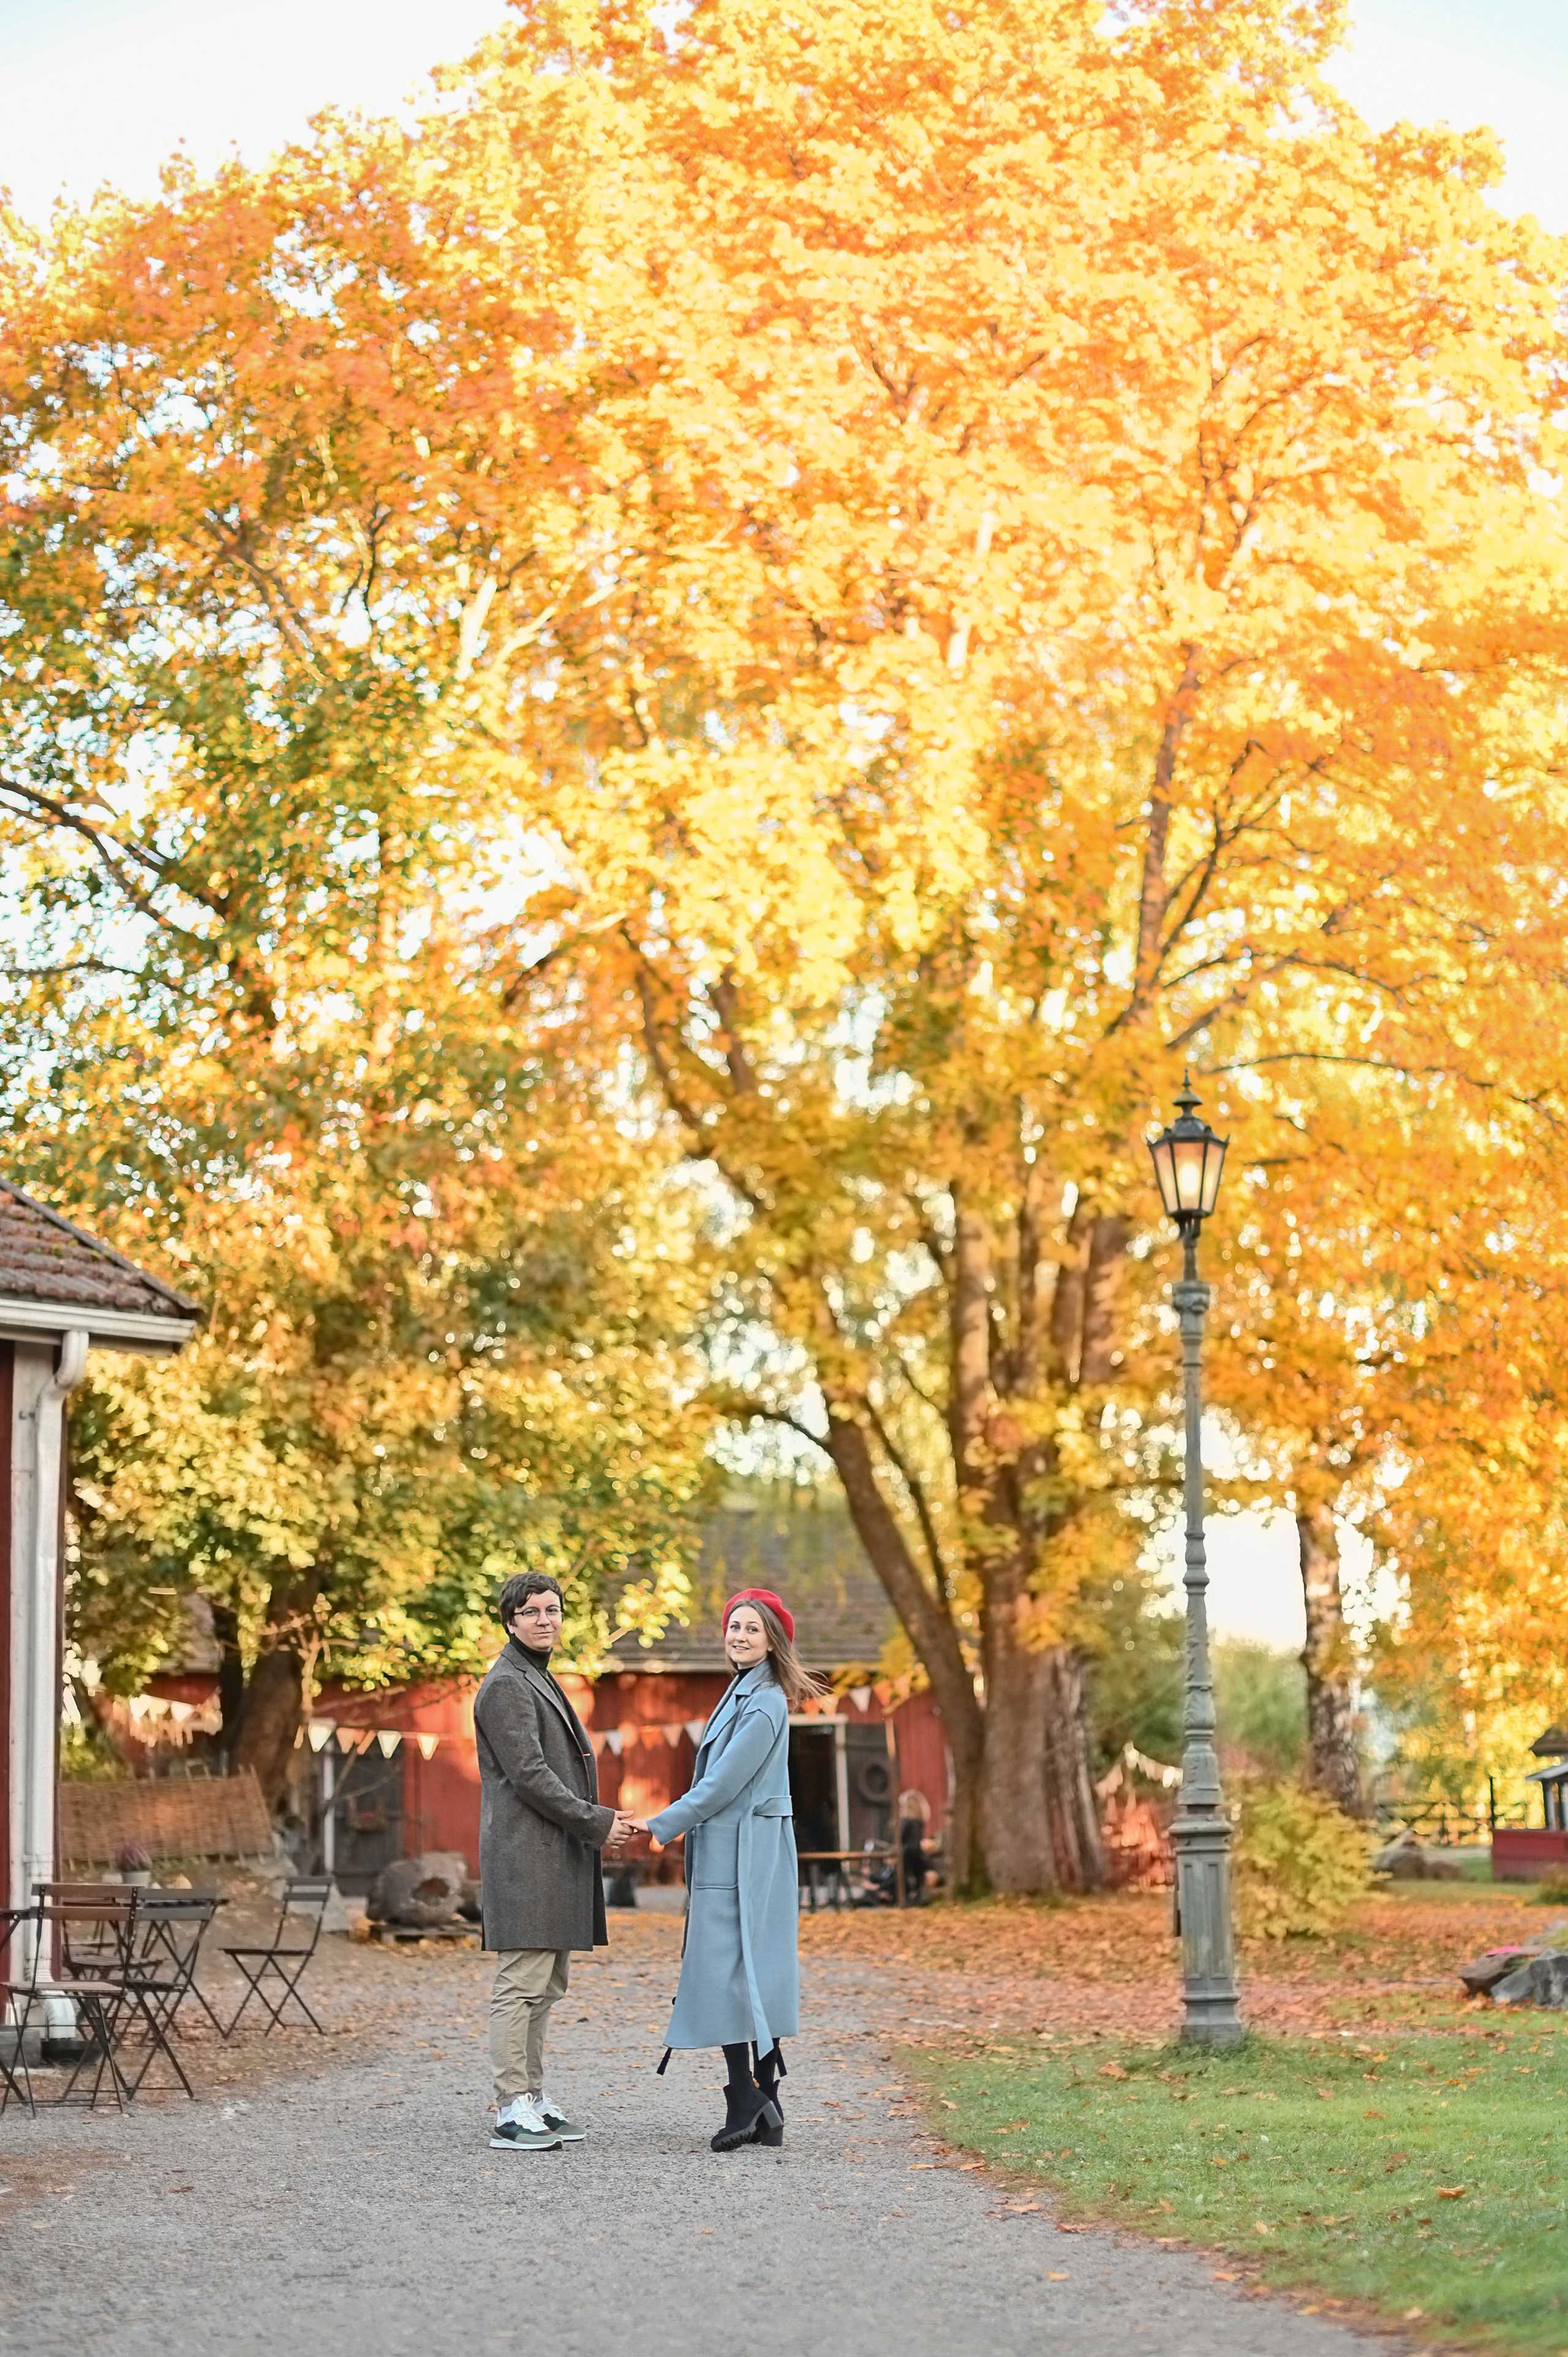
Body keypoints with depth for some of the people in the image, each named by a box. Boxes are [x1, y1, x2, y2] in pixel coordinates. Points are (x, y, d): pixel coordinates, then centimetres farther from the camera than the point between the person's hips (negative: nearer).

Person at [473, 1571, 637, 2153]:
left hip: (555, 1858, 11)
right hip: (526, 1858, -10)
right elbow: (529, 1775, -17)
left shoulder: (540, 1682, 23)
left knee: (544, 1987, 12)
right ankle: (512, 2113, -12)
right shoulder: (506, 1686, -9)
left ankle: (533, 2099, 17)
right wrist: (595, 1824, -13)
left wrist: (596, 1822, 13)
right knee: (521, 1984, -11)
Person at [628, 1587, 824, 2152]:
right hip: (730, 1856, 10)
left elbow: (722, 1785, -17)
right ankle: (765, 2111, 10)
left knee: (727, 1973, -11)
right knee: (754, 1977, 8)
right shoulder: (745, 1694, 17)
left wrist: (660, 1826, -10)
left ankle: (745, 2100, -12)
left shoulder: (763, 1705, -14)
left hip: (740, 1861, -10)